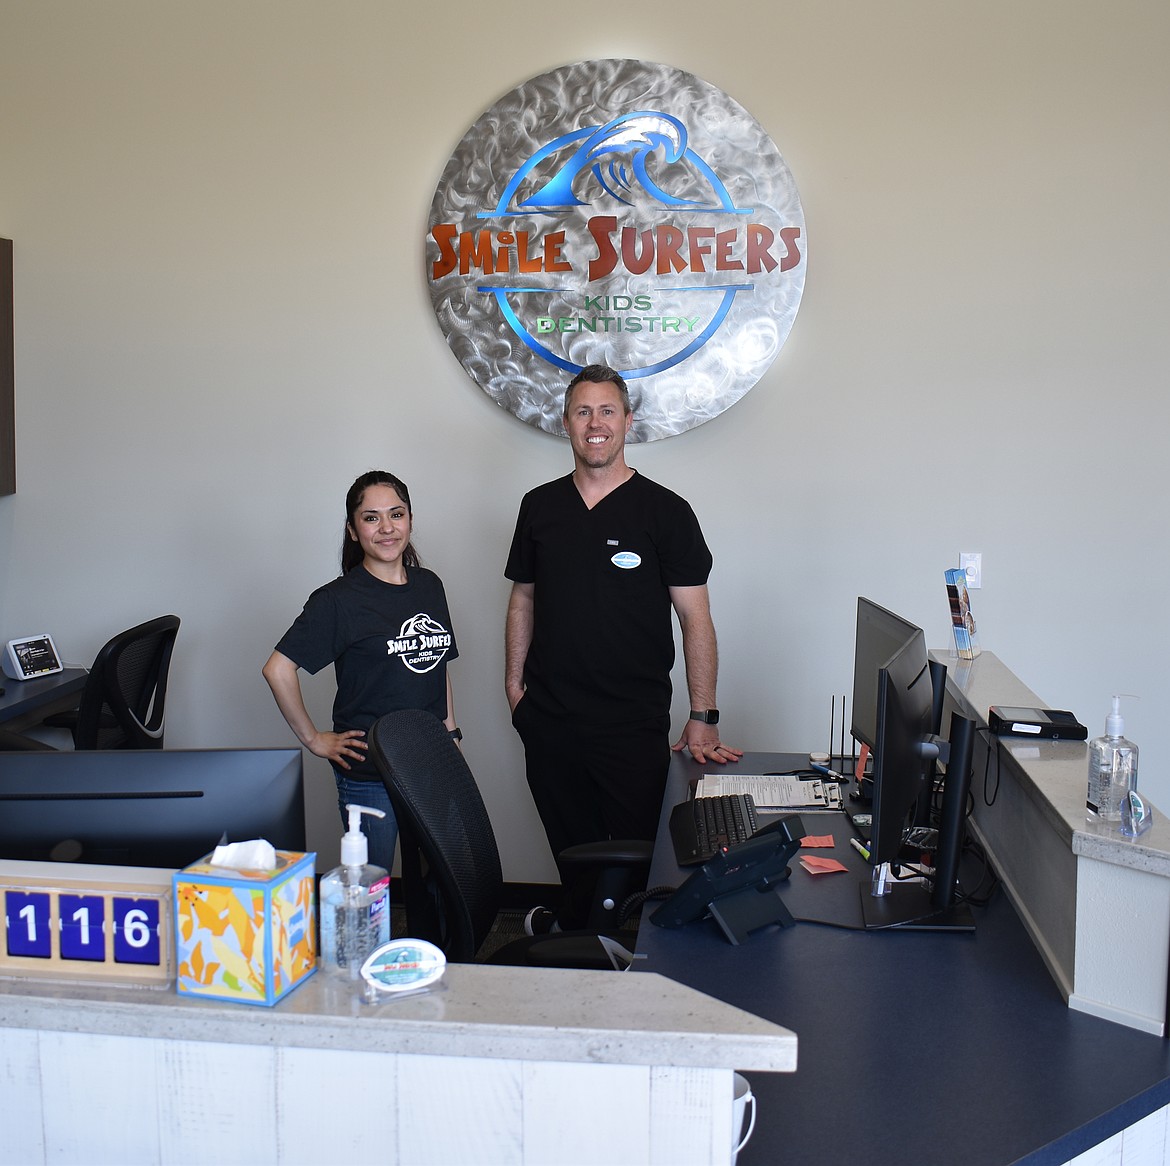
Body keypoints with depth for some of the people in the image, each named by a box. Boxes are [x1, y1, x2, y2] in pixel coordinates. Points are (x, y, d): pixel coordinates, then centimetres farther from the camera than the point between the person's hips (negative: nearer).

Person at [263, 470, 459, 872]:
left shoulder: (429, 586, 8)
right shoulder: (338, 600, -11)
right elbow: (278, 669, -14)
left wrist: (451, 732, 12)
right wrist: (313, 739, -9)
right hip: (367, 774, -5)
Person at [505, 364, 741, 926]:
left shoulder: (664, 511, -4)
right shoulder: (540, 506, 8)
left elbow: (695, 617, -5)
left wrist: (702, 719, -9)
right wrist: (514, 683, 9)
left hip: (635, 726, -3)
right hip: (549, 721, 3)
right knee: (572, 856, 12)